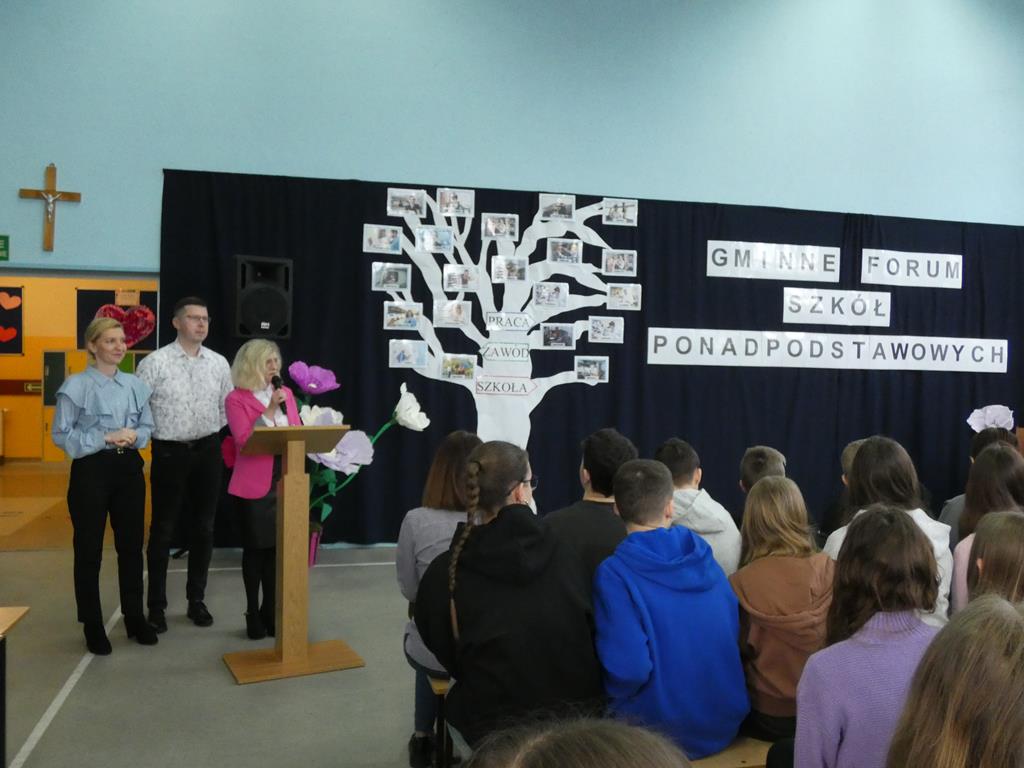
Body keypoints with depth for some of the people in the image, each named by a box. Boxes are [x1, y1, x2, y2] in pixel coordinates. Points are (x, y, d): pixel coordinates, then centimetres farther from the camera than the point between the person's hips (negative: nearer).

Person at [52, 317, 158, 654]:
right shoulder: (76, 386, -9)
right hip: (91, 470, -4)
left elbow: (148, 426, 11)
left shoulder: (135, 384, 6)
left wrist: (134, 435, -11)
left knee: (131, 546, 12)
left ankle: (135, 618, 26)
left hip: (129, 468, 5)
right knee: (89, 550, 6)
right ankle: (93, 626, 19)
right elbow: (61, 434, -10)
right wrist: (105, 438, -18)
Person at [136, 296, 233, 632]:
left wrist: (211, 432, 1)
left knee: (203, 527, 11)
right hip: (169, 452, -4)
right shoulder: (155, 362, -7)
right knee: (163, 529, 5)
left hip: (208, 451, 4)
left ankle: (197, 600, 24)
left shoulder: (219, 363, 6)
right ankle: (156, 605, 16)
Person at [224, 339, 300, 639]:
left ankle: (270, 611, 21)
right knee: (255, 549, 5)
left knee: (277, 548, 9)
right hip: (254, 485, -4)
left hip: (284, 481, 4)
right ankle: (253, 614, 17)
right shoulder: (236, 399, -5)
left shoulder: (286, 393, 10)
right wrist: (269, 410, -18)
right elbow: (244, 441, -15)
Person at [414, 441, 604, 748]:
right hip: (578, 707, 3)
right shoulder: (563, 553, -6)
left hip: (495, 722, -3)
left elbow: (444, 655, 3)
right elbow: (591, 631, 5)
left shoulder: (445, 572, -9)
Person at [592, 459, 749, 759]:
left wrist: (611, 694, -3)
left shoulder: (614, 573, -20)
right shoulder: (703, 555, -3)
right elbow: (734, 633, 8)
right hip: (723, 723, 5)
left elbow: (629, 670, -26)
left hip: (661, 735, -5)